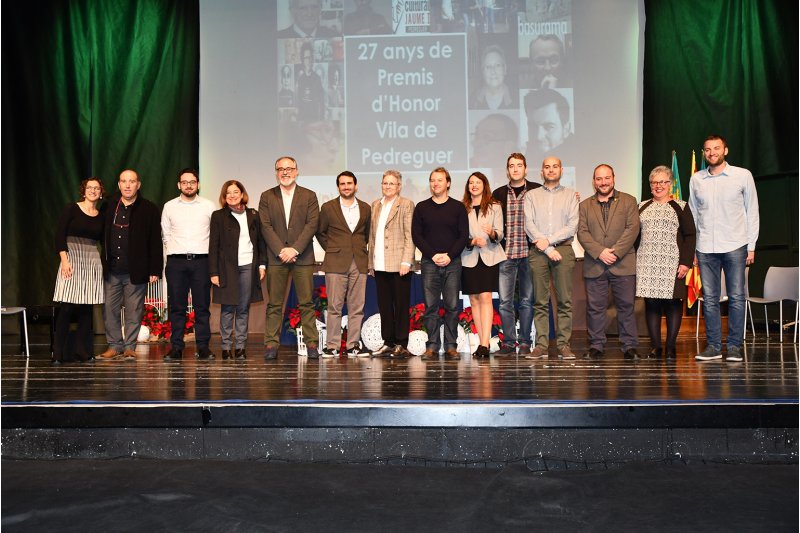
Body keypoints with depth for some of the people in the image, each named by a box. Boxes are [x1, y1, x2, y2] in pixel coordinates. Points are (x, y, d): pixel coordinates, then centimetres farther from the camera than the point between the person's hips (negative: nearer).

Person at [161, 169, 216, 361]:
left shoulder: (208, 206, 7)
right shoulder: (169, 206, 10)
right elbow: (165, 234, 16)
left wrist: (210, 255, 3)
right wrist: (174, 251, 8)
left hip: (201, 260, -1)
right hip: (176, 261, 1)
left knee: (202, 306, 0)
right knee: (177, 306, 2)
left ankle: (203, 347, 5)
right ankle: (176, 347, 7)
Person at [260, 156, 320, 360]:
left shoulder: (309, 196, 8)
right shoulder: (267, 197, 10)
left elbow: (312, 224, -2)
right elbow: (266, 226, 1)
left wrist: (294, 249, -13)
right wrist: (281, 250, -11)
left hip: (302, 257, 0)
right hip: (276, 257, 1)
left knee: (306, 303, 0)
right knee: (274, 304, 2)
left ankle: (312, 344, 5)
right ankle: (271, 344, 6)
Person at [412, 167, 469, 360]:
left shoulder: (458, 207, 8)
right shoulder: (422, 207, 9)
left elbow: (464, 235, 3)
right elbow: (416, 235, 4)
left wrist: (449, 256, -9)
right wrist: (433, 255, -8)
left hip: (452, 263, 0)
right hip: (429, 262, 1)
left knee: (452, 306, 0)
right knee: (431, 306, -1)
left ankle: (451, 346, 6)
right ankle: (432, 346, 3)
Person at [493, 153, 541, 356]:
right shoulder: (499, 194, 11)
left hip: (529, 252, -1)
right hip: (506, 254, 1)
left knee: (527, 301, 5)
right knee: (505, 301, 0)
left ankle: (525, 343, 14)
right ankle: (508, 342, 9)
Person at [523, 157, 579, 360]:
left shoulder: (570, 194, 12)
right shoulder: (531, 195, 13)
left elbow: (573, 225, 1)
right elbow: (529, 225, 1)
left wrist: (548, 240, -10)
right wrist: (549, 249, -8)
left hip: (563, 249, 0)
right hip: (538, 252, 0)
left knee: (565, 300, -3)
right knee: (540, 301, 0)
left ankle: (564, 345, 2)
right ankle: (541, 345, 2)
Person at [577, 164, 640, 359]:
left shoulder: (628, 201, 10)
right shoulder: (585, 205, 14)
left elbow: (632, 229, -2)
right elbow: (582, 233, 3)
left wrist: (616, 252, -13)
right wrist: (600, 252, -12)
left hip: (623, 264, -1)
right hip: (594, 266, 1)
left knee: (626, 306, 1)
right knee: (595, 307, 3)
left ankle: (629, 346, 9)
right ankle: (596, 345, 12)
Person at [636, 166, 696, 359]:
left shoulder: (680, 207, 6)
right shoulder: (642, 207, 15)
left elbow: (690, 236, 1)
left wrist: (686, 262, -9)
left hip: (671, 264, -2)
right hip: (647, 264, 3)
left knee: (672, 302, -1)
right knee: (651, 303, 2)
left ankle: (671, 346, 8)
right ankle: (655, 346, 8)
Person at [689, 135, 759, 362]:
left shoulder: (743, 175, 2)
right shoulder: (696, 179, 8)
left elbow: (752, 212, 5)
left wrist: (751, 246, 0)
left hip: (734, 247, -2)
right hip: (705, 248, 2)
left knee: (736, 297, 1)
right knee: (709, 298, 4)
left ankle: (734, 346, 9)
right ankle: (713, 346, 11)